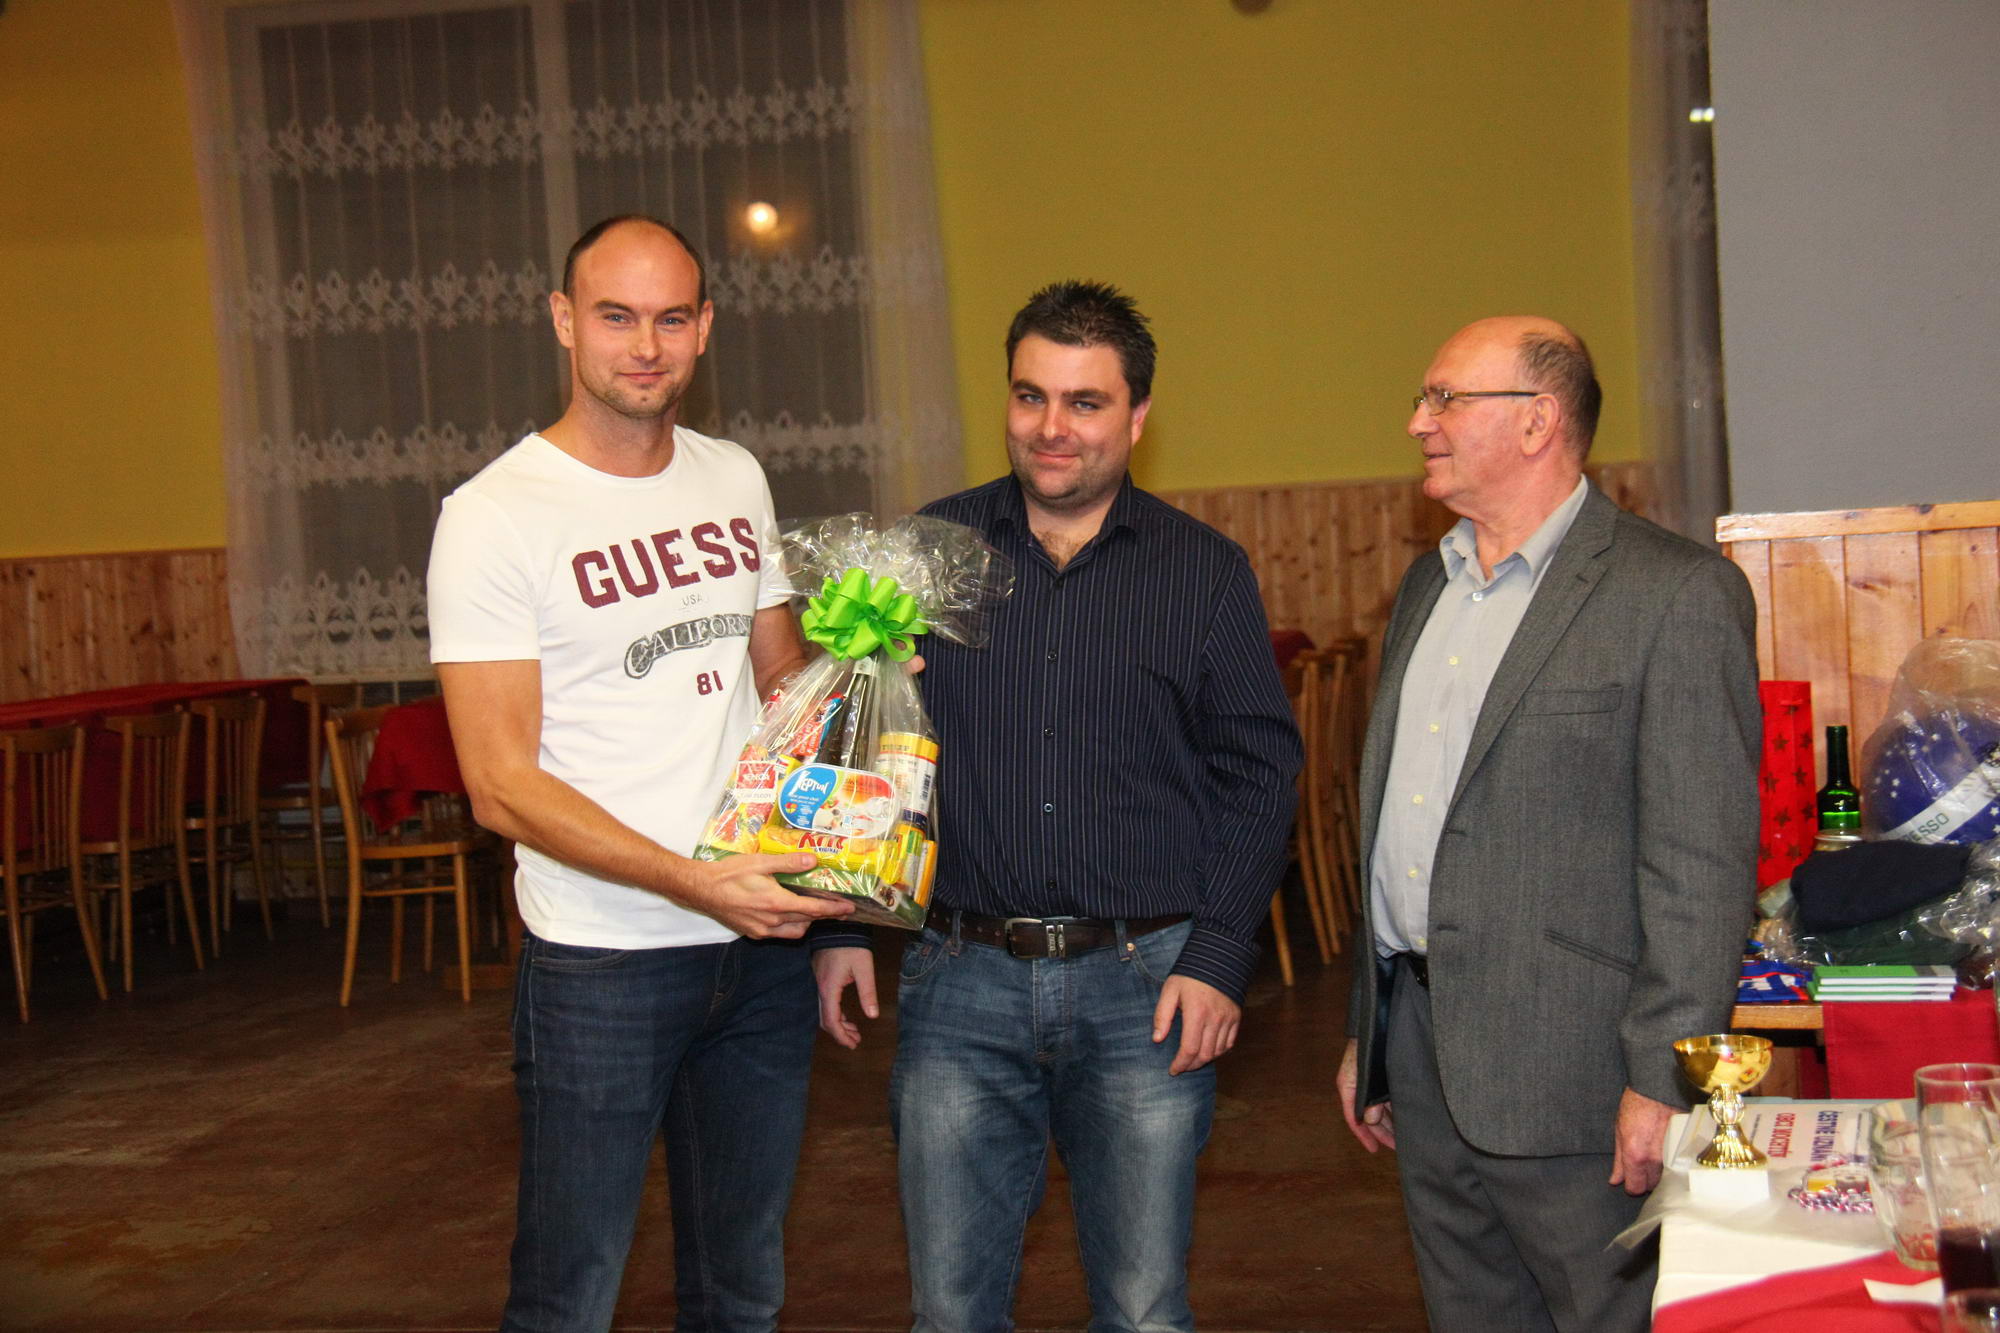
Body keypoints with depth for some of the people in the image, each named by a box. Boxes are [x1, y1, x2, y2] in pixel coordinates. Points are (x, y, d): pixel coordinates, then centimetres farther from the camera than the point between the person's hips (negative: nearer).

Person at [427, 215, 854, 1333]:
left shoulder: (737, 481, 9)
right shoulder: (493, 517, -10)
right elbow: (502, 786, -14)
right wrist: (693, 882, -24)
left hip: (763, 939, 6)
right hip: (600, 957, -5)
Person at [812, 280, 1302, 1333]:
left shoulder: (1207, 573, 5)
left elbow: (1258, 772, 4)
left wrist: (1217, 959, -6)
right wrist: (838, 925, 2)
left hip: (1145, 988, 0)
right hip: (961, 981, 1)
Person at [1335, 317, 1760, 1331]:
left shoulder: (1676, 594, -10)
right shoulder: (1427, 589, 15)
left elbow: (1702, 861, -15)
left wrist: (1662, 1077, -18)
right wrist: (1366, 1029, 19)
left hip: (1562, 1064, -7)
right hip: (1418, 1047, 7)